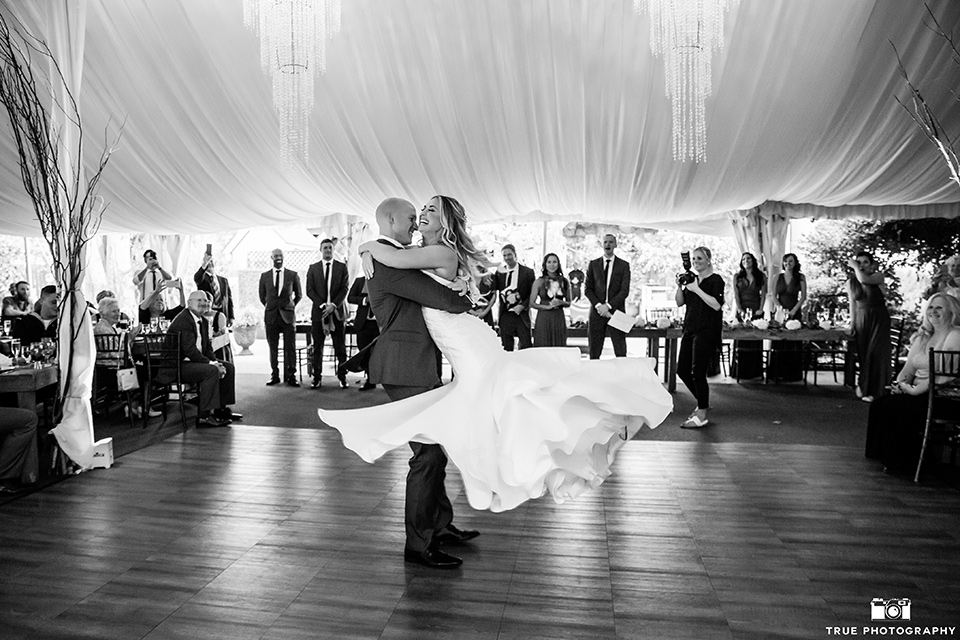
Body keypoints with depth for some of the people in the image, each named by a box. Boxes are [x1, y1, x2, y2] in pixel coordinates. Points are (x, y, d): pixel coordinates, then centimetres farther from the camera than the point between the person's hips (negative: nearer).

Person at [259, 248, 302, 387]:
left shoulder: (293, 275, 2)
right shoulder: (264, 276, 5)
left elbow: (299, 295, 13)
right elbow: (262, 296, 16)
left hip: (288, 315, -1)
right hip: (271, 316, 1)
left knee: (290, 347, -2)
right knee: (273, 348, 4)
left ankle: (290, 376, 5)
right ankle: (274, 376, 11)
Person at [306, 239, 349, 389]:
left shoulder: (342, 267, 8)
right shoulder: (313, 268, 10)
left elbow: (345, 288, 0)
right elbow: (310, 290, 3)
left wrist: (333, 305, -13)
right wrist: (323, 305, -10)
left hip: (337, 311, -1)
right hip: (318, 312, 1)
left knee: (340, 347, 1)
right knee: (317, 347, 1)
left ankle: (342, 377, 7)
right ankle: (316, 378, 7)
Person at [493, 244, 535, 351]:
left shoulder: (527, 272, 1)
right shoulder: (500, 272, 9)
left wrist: (522, 306, -10)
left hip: (521, 314, -2)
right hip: (505, 315, 2)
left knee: (525, 347, -1)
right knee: (506, 348, 7)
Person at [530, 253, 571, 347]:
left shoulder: (564, 281, 8)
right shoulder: (539, 282, 0)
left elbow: (568, 303, 14)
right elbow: (532, 303, 0)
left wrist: (560, 302, -7)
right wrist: (547, 306, -13)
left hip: (559, 318, 2)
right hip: (543, 319, -2)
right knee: (543, 348, -3)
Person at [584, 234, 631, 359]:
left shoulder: (624, 265, 5)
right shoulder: (593, 264, 10)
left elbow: (625, 290, -2)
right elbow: (587, 289, 5)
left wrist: (608, 306, -13)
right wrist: (598, 305, -9)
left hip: (616, 311, -1)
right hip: (597, 311, 1)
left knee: (620, 352, -2)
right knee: (594, 352, 2)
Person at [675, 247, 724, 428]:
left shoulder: (715, 280, -6)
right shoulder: (691, 279, 15)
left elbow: (717, 305, -18)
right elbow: (680, 302, 13)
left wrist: (697, 289, -19)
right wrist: (680, 286, -3)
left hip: (707, 331, -8)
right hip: (689, 330, 8)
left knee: (698, 372, -9)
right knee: (682, 370, 9)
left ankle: (702, 416, 2)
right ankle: (702, 402, 29)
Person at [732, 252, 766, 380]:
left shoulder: (761, 276, 9)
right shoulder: (737, 277, 9)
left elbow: (763, 294, 2)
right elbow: (736, 294, 0)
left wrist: (760, 309, -10)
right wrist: (739, 309, -12)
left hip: (756, 311, 0)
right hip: (742, 311, 0)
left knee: (756, 341, 0)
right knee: (741, 341, -3)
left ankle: (755, 371, 4)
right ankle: (741, 371, 0)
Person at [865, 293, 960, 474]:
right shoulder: (923, 337, 18)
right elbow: (908, 368, 15)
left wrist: (915, 390, -21)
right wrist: (899, 383, -6)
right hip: (917, 392, 8)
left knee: (895, 406, -26)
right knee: (878, 404, -14)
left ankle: (903, 462, -12)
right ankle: (884, 454, -4)